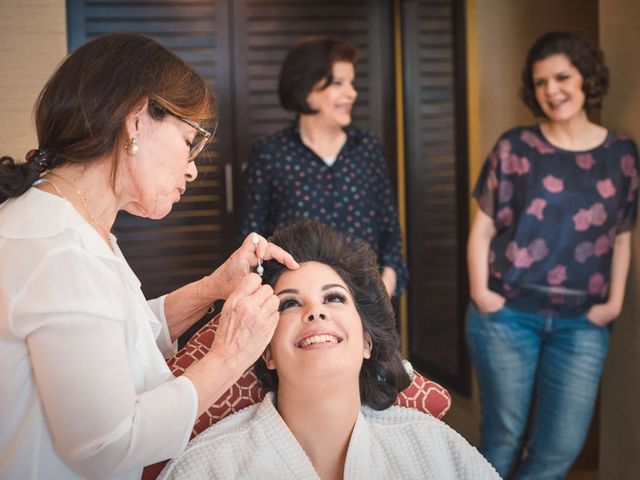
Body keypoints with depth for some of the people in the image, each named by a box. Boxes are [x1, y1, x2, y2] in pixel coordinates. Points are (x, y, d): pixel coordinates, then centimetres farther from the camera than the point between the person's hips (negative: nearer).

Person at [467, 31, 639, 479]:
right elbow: (483, 229, 2)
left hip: (581, 321, 2)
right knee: (505, 437, 7)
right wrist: (479, 291, -9)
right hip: (507, 314, -1)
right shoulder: (515, 148, 0)